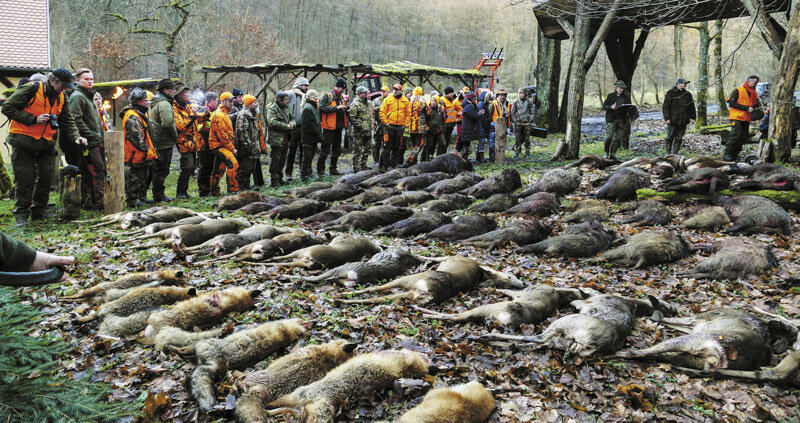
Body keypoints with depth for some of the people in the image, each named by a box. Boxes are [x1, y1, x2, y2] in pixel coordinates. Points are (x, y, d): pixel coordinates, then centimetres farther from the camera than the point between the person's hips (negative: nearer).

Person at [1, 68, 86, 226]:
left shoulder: (62, 97, 10)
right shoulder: (31, 89, -10)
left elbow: (67, 121, 14)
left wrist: (75, 136, -4)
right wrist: (33, 119, -17)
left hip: (46, 143, 6)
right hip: (23, 142, -5)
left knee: (46, 178, 4)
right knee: (25, 179, -3)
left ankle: (39, 213, 18)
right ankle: (21, 215, 8)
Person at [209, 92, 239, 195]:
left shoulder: (226, 114, 19)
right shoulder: (219, 115, -14)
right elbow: (221, 135, -20)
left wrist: (231, 146, 14)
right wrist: (232, 148, -15)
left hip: (223, 146, 10)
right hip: (219, 145, -10)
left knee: (219, 169, 13)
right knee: (233, 163, -21)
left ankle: (215, 192, 21)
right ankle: (233, 189, -20)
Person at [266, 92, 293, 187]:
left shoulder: (285, 108, 16)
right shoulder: (272, 109, -11)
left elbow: (292, 118, 27)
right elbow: (272, 122, -23)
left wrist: (292, 123, 3)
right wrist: (286, 126, -20)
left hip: (285, 139, 8)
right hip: (277, 139, -8)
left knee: (282, 160, 15)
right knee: (275, 161, -5)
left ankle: (279, 178, 26)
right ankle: (274, 181, 0)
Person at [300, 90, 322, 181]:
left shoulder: (313, 107, 19)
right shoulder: (308, 108, -15)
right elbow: (309, 124, -21)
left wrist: (319, 133, 15)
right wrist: (318, 133, -19)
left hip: (313, 138, 10)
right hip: (308, 137, -10)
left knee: (310, 156, 15)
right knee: (307, 156, -7)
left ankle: (308, 174, 23)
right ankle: (304, 176, -3)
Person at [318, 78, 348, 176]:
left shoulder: (342, 97, 17)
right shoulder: (327, 96, -6)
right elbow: (322, 108, -18)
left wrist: (346, 109, 3)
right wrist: (336, 108, -21)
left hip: (339, 127, 8)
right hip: (329, 127, -8)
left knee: (337, 149, 12)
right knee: (325, 149, -5)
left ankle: (333, 169, 21)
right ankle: (320, 170, 2)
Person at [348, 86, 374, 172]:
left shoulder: (368, 103, 16)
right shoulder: (355, 104, -11)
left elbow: (371, 114, 30)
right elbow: (351, 117, -16)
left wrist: (372, 123, 19)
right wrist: (358, 125, -21)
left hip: (368, 131, 9)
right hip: (359, 132, -9)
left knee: (367, 149, 15)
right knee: (357, 150, -5)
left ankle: (363, 165, 27)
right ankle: (356, 168, -2)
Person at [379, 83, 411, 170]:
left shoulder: (405, 101, 8)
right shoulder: (388, 99, 2)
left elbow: (408, 114, 11)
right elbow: (382, 112, 2)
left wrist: (405, 124, 2)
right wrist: (385, 122, -6)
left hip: (400, 127, 3)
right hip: (390, 126, -2)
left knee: (397, 147, 7)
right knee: (388, 146, -4)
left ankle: (394, 164, 15)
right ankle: (383, 165, -1)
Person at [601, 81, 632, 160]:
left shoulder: (626, 97, 12)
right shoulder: (610, 96, 4)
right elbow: (604, 106, 1)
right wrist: (611, 107, -19)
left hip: (621, 120, 3)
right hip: (611, 119, -3)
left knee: (618, 138, 0)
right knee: (609, 137, -13)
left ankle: (613, 153, 7)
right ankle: (606, 153, 1)